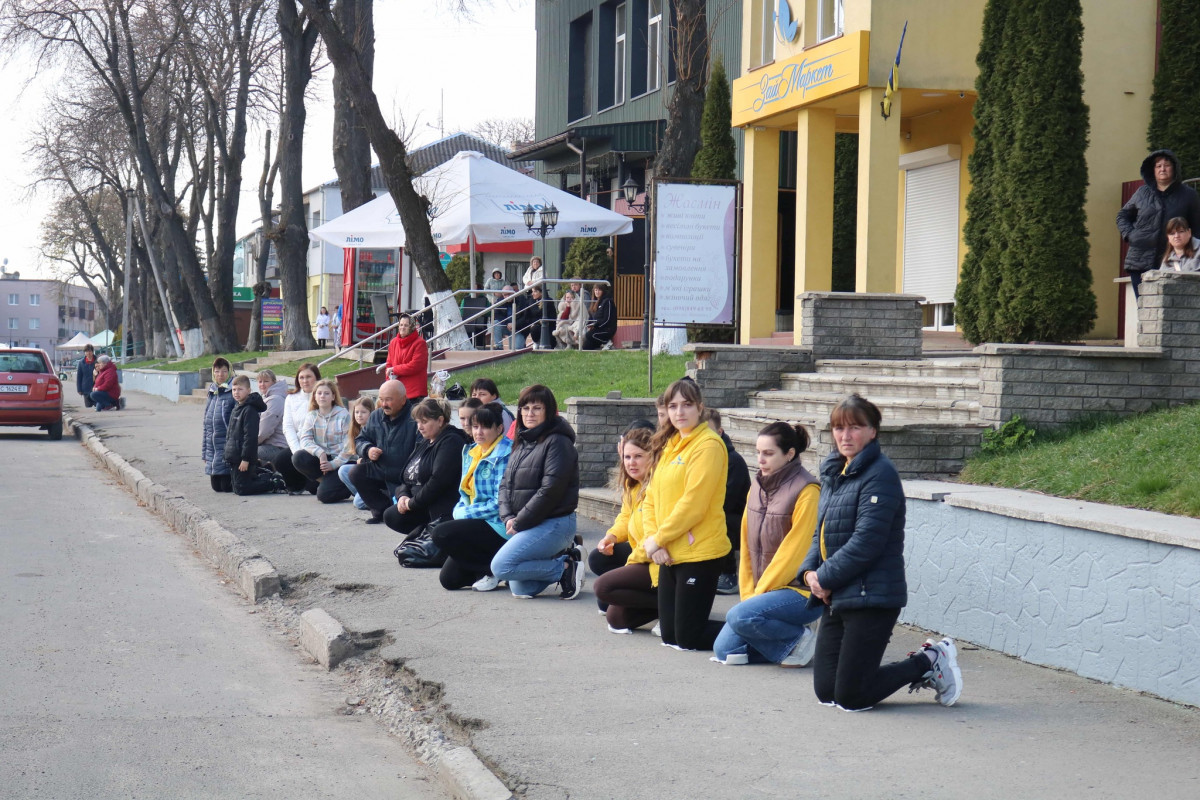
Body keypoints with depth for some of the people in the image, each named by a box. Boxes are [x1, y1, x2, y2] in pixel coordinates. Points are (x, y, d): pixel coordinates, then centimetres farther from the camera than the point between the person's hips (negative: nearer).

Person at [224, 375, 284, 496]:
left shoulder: (250, 410, -16)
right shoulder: (236, 409, 15)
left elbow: (250, 436, -21)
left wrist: (246, 459, -23)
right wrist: (228, 453, 20)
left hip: (243, 458, -10)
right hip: (234, 457, 10)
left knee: (241, 489, -9)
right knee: (235, 488, 14)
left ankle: (276, 484, -1)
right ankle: (270, 477, 20)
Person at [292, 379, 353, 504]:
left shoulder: (343, 415, -7)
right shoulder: (311, 416, 6)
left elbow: (348, 445, -11)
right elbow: (305, 440, -6)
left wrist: (334, 464, -19)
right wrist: (320, 453, -24)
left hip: (340, 461, -5)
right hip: (320, 459, 5)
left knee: (324, 494, -24)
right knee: (298, 457, -25)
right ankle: (325, 481, -5)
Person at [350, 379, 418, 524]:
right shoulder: (376, 416, 7)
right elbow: (360, 440, 15)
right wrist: (368, 450, -9)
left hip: (406, 479, -7)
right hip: (381, 472, 7)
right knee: (356, 473, -14)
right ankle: (381, 510, 3)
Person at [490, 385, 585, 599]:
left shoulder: (558, 442, -12)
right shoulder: (521, 444, 16)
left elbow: (550, 491, -19)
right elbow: (505, 484, 12)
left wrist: (519, 523, -15)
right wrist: (508, 518, -5)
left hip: (553, 523, -9)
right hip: (524, 526, 9)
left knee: (501, 566, -20)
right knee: (520, 590, 6)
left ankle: (565, 568, -7)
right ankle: (566, 554, 19)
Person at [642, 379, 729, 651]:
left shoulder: (708, 445, -12)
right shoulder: (669, 445, 15)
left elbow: (693, 503, -19)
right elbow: (652, 498, 13)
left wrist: (659, 538, -13)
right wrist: (651, 538, -3)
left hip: (699, 554, -9)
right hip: (669, 555, 9)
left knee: (688, 638, -6)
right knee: (669, 636, 11)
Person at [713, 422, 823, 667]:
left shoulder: (806, 491, -15)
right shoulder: (758, 486, 8)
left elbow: (793, 551, -17)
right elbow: (747, 546, 10)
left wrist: (758, 594, -14)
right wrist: (748, 594, 2)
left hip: (801, 591, -8)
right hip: (764, 590, 8)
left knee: (740, 616, -30)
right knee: (724, 650, -3)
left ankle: (800, 638, -6)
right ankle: (787, 633, 14)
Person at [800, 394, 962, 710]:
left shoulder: (880, 474, -14)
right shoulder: (833, 473, 14)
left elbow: (866, 542, -20)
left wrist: (825, 577, -13)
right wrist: (810, 571, -1)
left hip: (871, 599, -9)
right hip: (836, 599, 9)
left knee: (850, 696, -6)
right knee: (825, 691, 10)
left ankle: (930, 662, 13)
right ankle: (925, 664, 23)